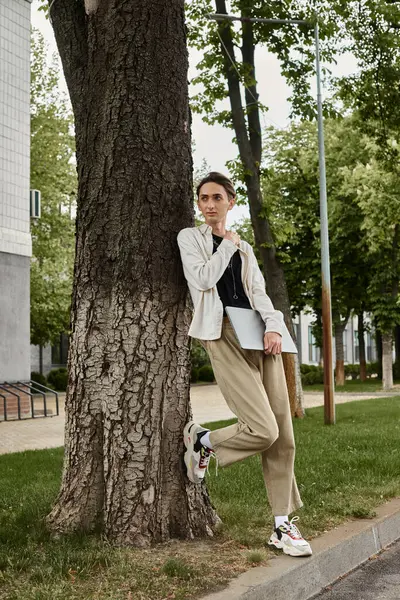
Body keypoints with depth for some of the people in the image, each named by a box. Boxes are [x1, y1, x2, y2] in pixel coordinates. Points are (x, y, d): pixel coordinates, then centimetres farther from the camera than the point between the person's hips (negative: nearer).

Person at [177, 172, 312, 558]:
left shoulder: (244, 248, 23)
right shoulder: (190, 238, 10)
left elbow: (259, 292, 12)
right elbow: (203, 279, -6)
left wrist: (273, 326, -6)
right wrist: (227, 244, 4)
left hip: (259, 334, 5)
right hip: (223, 335, -5)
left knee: (283, 433, 0)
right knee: (263, 430, -18)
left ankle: (283, 525, 9)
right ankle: (201, 441, 11)